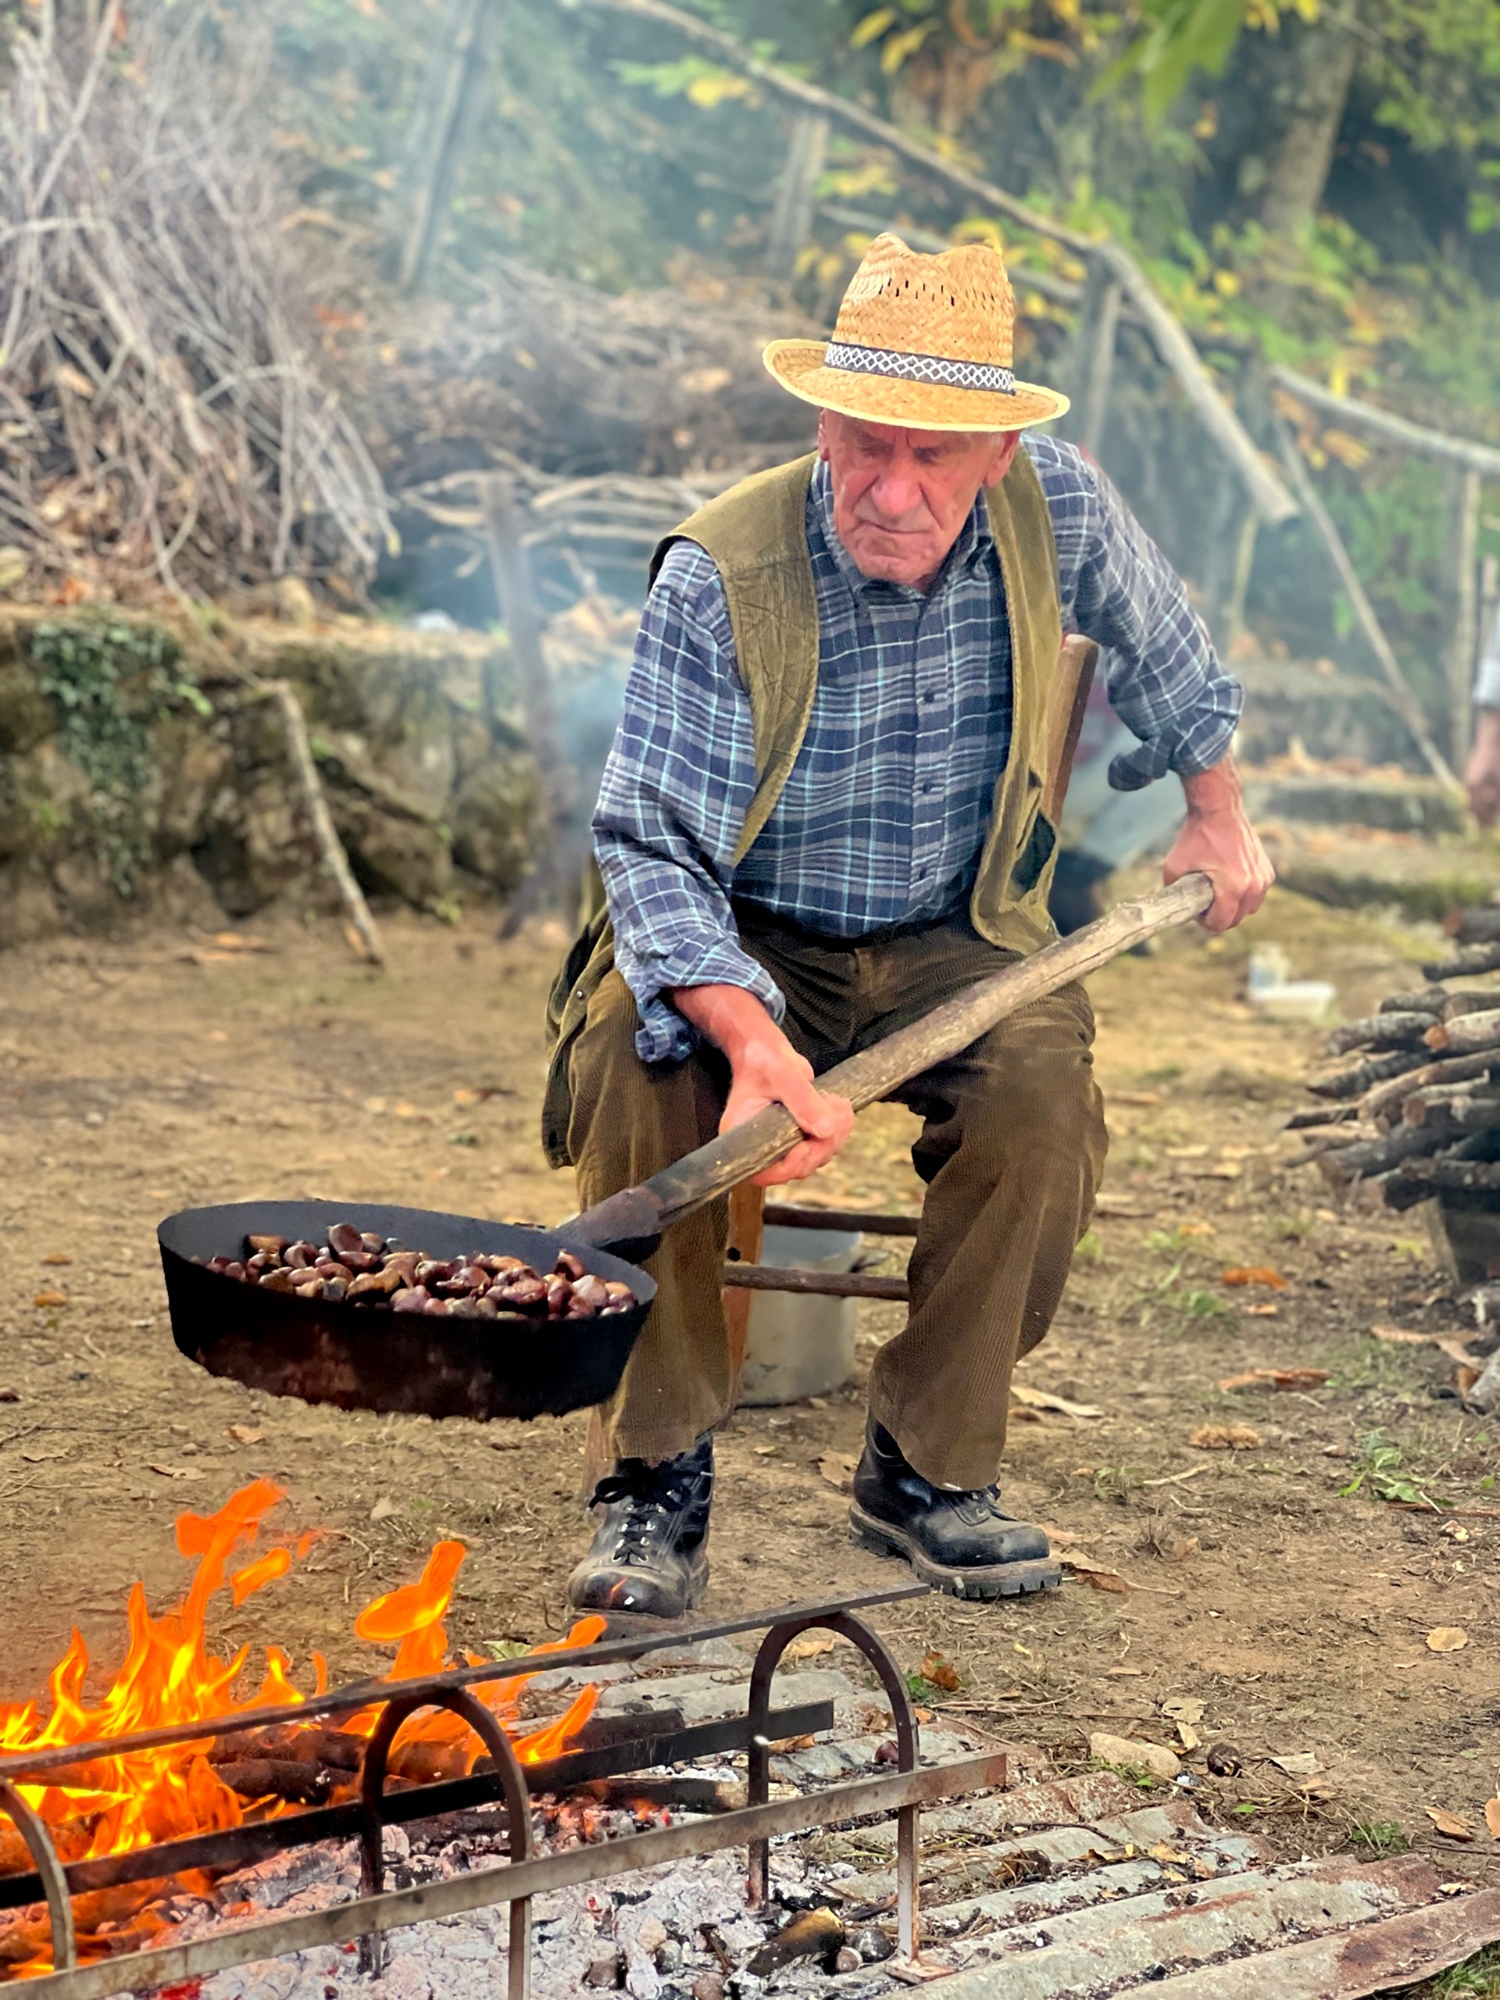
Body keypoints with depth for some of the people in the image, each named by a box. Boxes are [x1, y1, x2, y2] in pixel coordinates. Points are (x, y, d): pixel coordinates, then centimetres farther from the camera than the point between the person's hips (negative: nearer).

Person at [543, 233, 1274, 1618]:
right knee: (642, 1068, -34)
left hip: (953, 941, 3)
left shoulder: (1055, 508, -13)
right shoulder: (719, 578, -24)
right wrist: (751, 1039, -44)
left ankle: (930, 1468, -10)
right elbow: (653, 844, -28)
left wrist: (1218, 816, 22)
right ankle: (657, 1470, -17)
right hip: (739, 938, -2)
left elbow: (1162, 643, 11)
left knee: (1047, 1088, -29)